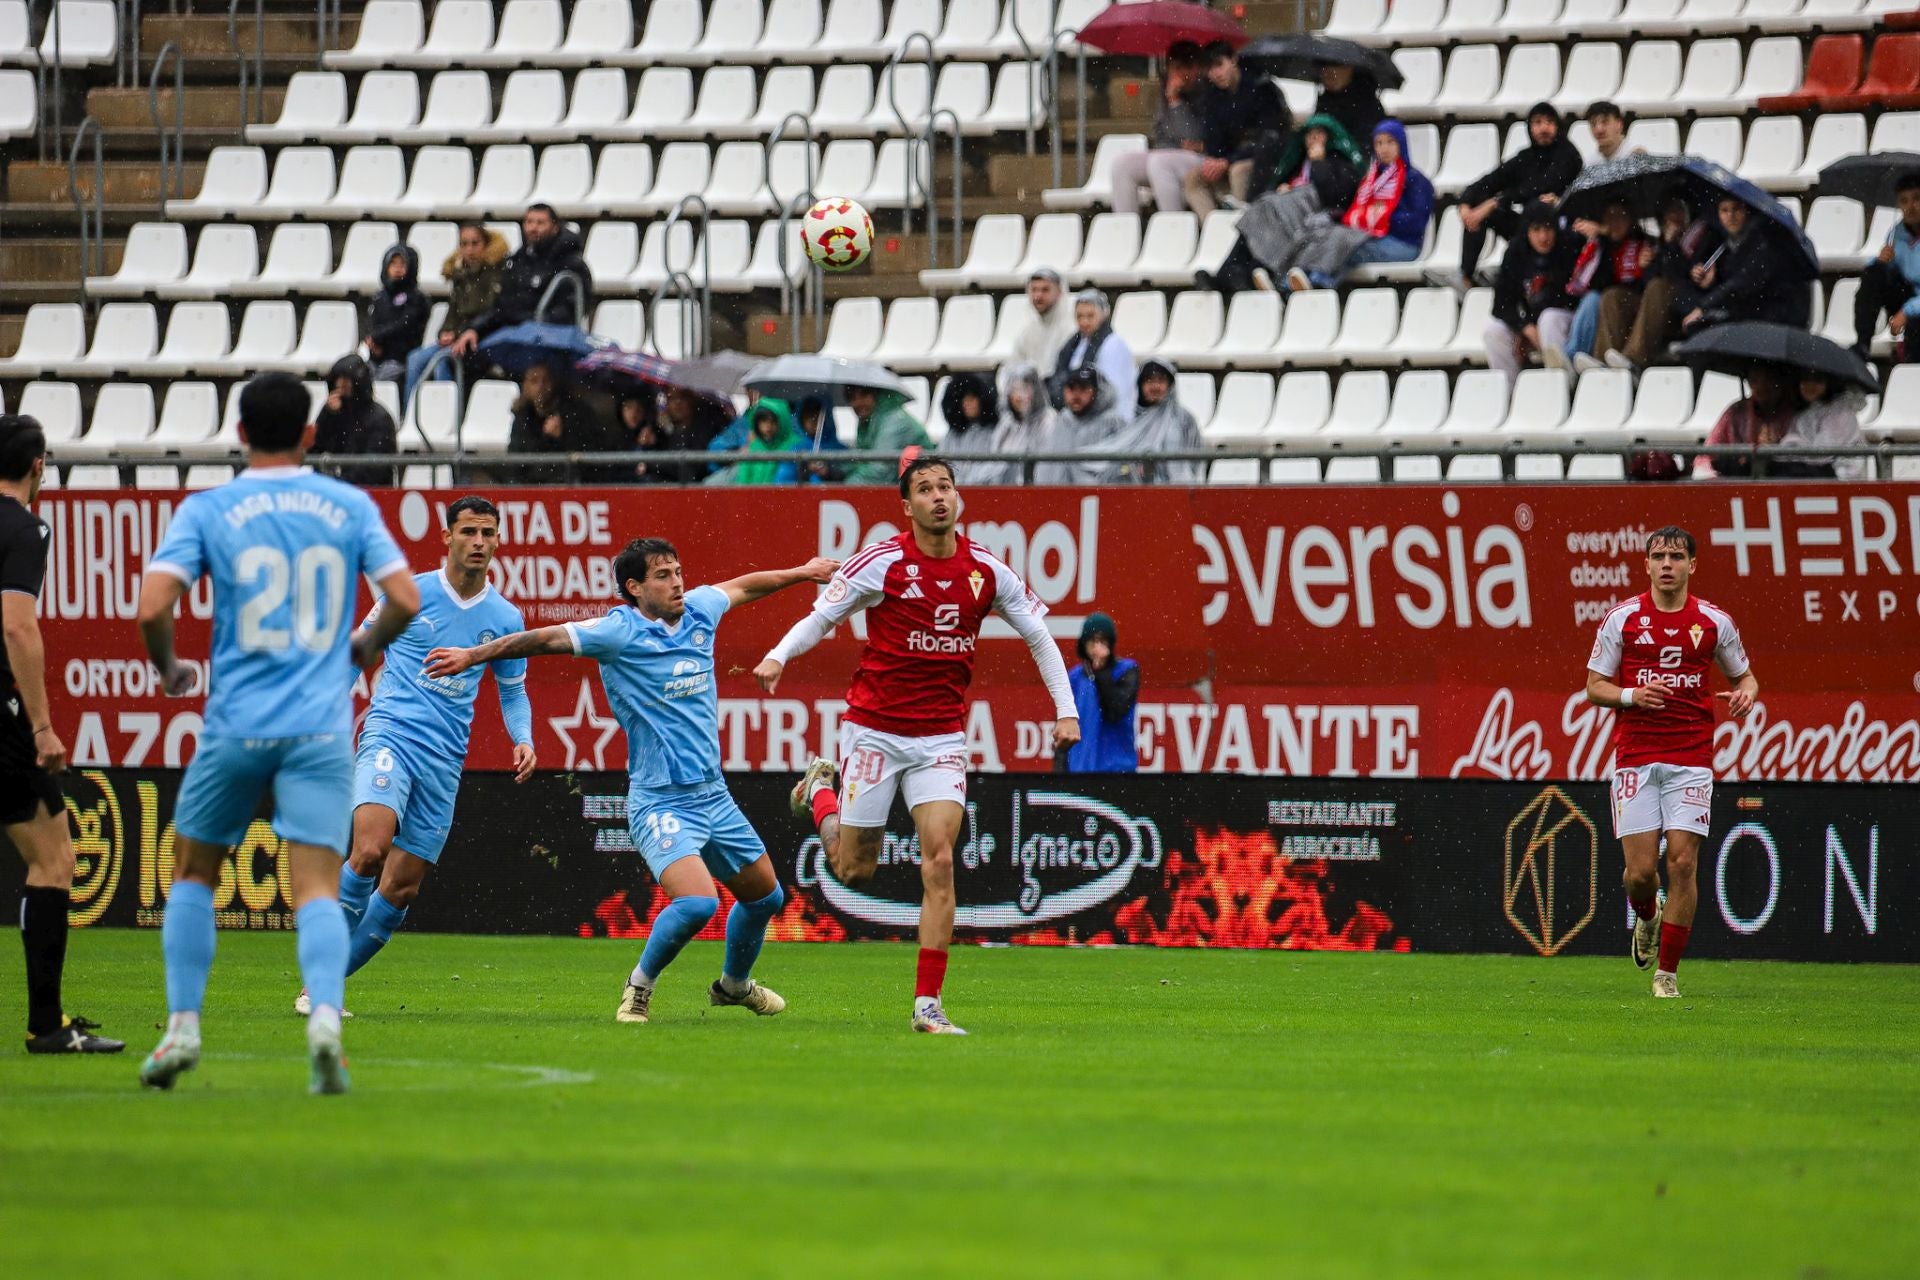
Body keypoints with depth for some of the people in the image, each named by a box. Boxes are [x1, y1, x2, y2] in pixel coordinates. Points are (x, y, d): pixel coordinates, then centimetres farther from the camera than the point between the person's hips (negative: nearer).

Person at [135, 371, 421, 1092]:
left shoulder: (207, 511, 0)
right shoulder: (350, 506, 5)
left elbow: (153, 606, -10)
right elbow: (405, 600, 1)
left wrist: (167, 668, 10)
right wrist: (366, 646, 22)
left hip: (237, 724, 0)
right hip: (322, 728, 0)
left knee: (192, 871, 18)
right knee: (317, 889, -4)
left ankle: (182, 1027, 13)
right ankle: (325, 1014, -28)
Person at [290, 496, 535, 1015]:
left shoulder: (506, 618, 9)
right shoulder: (408, 593, 0)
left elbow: (513, 692, 20)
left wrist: (523, 739, 1)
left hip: (445, 761, 4)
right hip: (390, 734, -4)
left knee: (401, 888, 1)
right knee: (370, 850, -27)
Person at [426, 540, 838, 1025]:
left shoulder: (698, 611, 6)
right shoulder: (620, 632, -12)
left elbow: (744, 586, 25)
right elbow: (547, 639, -15)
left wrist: (800, 574, 37)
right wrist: (475, 655, -21)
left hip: (714, 796, 7)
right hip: (660, 801, -7)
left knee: (765, 895, 19)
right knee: (697, 901, -26)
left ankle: (734, 984, 46)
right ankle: (639, 988, -1)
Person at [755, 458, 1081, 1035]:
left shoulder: (987, 572, -1)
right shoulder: (881, 562, -9)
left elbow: (1039, 635, 11)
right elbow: (820, 618, -2)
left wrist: (1066, 710, 2)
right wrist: (778, 656, -21)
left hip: (941, 737, 2)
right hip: (874, 728, -2)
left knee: (939, 861, -14)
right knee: (854, 866, 6)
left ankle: (927, 1004, -10)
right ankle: (820, 790, 41)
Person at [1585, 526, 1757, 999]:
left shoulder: (1714, 622, 5)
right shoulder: (1622, 619, 2)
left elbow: (1743, 675, 17)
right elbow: (1594, 687, 6)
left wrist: (1745, 693, -7)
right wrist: (1632, 695, -14)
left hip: (1691, 760, 0)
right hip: (1635, 759, 0)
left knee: (1683, 862, -9)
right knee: (1640, 870, -6)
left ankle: (1667, 972, 1)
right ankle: (1647, 916, 31)